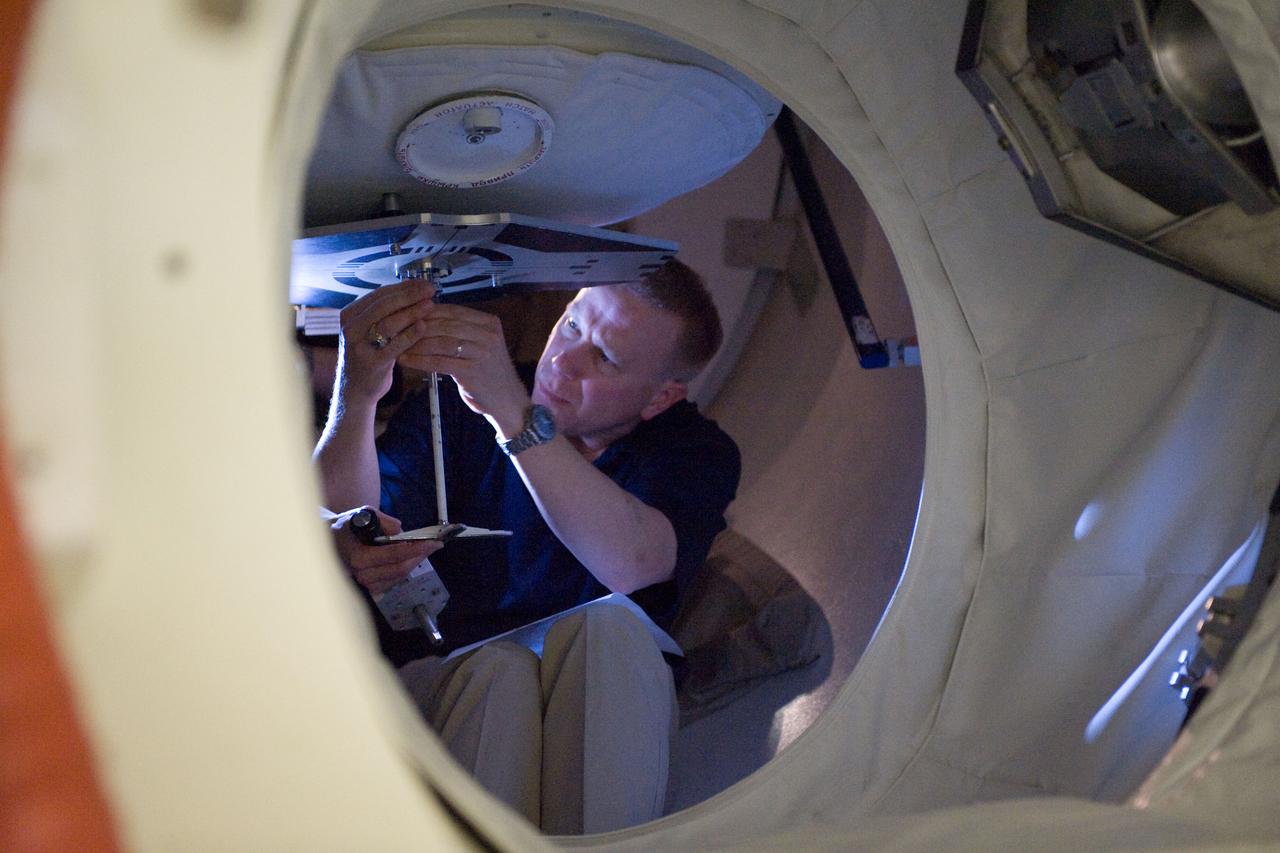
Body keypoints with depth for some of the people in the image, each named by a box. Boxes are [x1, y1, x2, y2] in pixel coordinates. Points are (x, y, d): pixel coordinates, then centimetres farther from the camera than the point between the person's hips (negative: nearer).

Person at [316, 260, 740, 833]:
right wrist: (355, 396, -30)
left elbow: (631, 563, -24)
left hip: (596, 716, 0)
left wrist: (513, 412, -33)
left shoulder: (695, 452, 1)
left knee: (608, 629, -31)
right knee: (496, 671, -32)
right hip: (445, 690, 1)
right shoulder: (454, 409, 4)